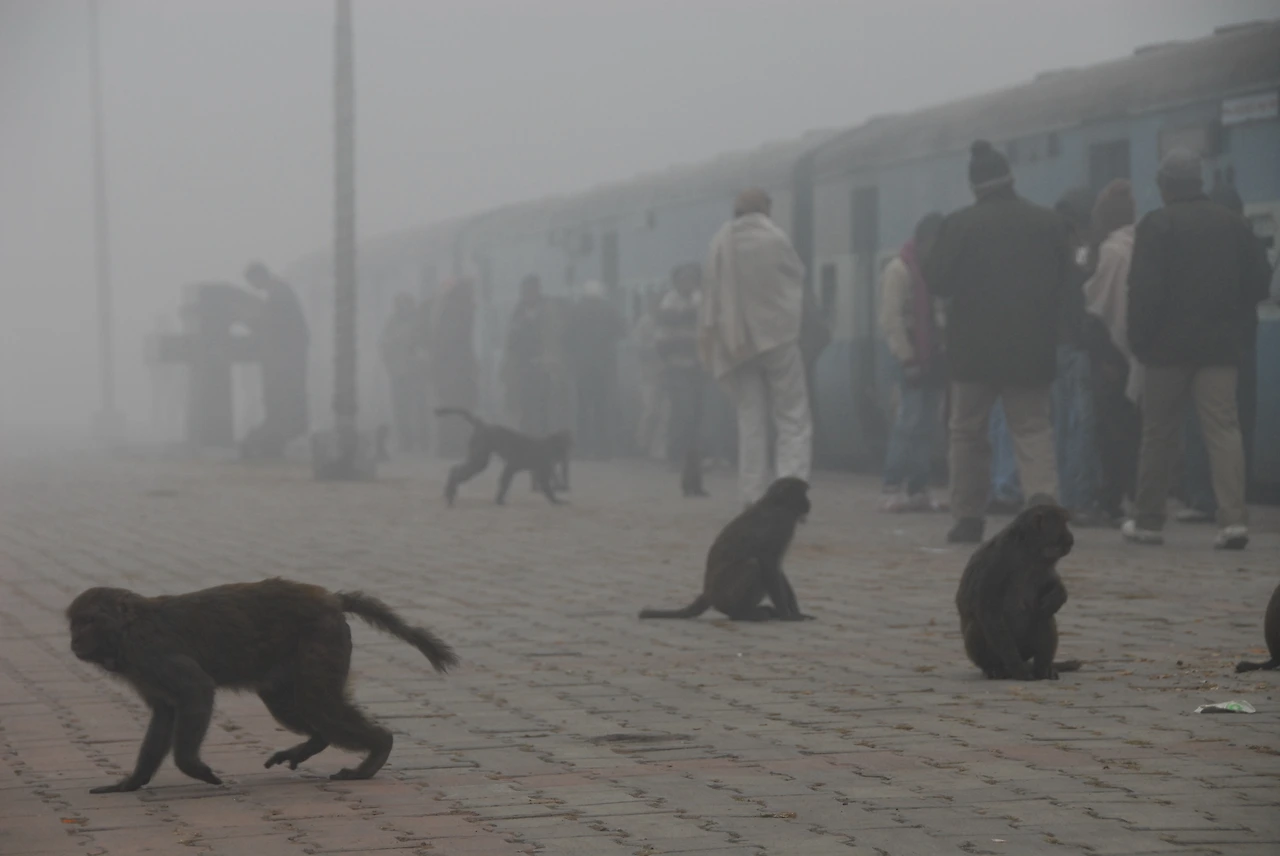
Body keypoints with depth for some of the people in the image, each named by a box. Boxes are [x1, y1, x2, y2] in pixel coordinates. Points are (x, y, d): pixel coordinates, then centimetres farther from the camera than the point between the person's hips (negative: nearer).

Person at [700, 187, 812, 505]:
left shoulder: (721, 242, 0)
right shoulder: (775, 239, -8)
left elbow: (710, 292, 1)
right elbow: (799, 279, 3)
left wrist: (708, 335, 5)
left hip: (736, 344, 3)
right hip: (778, 336, -3)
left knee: (751, 421, 10)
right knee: (792, 419, -1)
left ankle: (753, 495, 7)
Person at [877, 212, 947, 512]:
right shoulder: (900, 269, -8)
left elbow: (946, 312, 16)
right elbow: (891, 319, -14)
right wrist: (907, 358, -16)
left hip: (935, 357, 8)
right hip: (916, 358, -8)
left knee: (926, 426, 7)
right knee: (910, 422, -10)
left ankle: (918, 490, 11)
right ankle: (892, 489, -9)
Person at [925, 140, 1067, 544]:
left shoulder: (960, 225, -9)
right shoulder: (1049, 222, 0)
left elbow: (937, 280, -6)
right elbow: (1063, 280, 7)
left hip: (974, 347, -2)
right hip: (1031, 348, 2)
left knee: (967, 432, 10)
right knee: (1033, 427, 7)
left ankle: (968, 517, 10)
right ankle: (1043, 493, -18)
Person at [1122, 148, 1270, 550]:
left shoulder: (1156, 225, -7)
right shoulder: (1232, 223, 7)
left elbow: (1144, 290, -12)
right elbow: (1258, 279, 10)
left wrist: (1140, 339, -5)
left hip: (1169, 345, -3)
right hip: (1221, 345, 3)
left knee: (1158, 433, 7)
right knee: (1224, 428, -1)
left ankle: (1148, 521, 13)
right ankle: (1233, 519, -15)